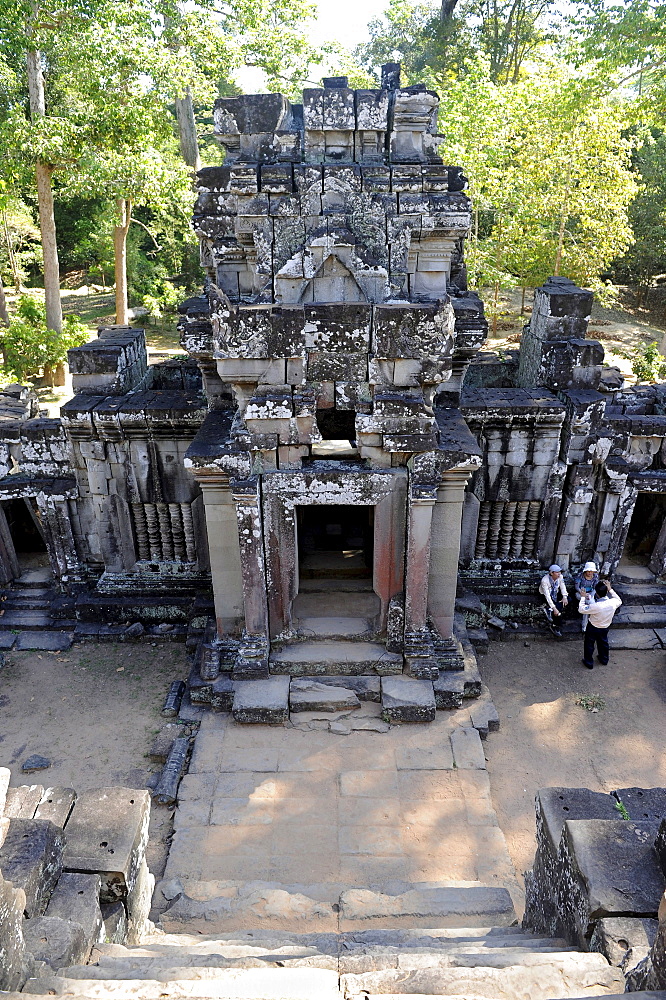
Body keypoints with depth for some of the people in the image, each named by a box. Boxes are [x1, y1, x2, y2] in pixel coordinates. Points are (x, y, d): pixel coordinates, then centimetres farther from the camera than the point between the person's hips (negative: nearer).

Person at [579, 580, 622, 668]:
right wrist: (610, 589, -2)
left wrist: (583, 597, -16)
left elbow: (581, 609, -26)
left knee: (589, 645, 19)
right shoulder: (612, 603, -26)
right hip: (605, 628, 5)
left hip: (593, 628, -5)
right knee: (603, 643, 30)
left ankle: (588, 662, 36)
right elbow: (619, 601, 0)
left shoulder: (596, 606, -40)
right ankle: (604, 659, 51)